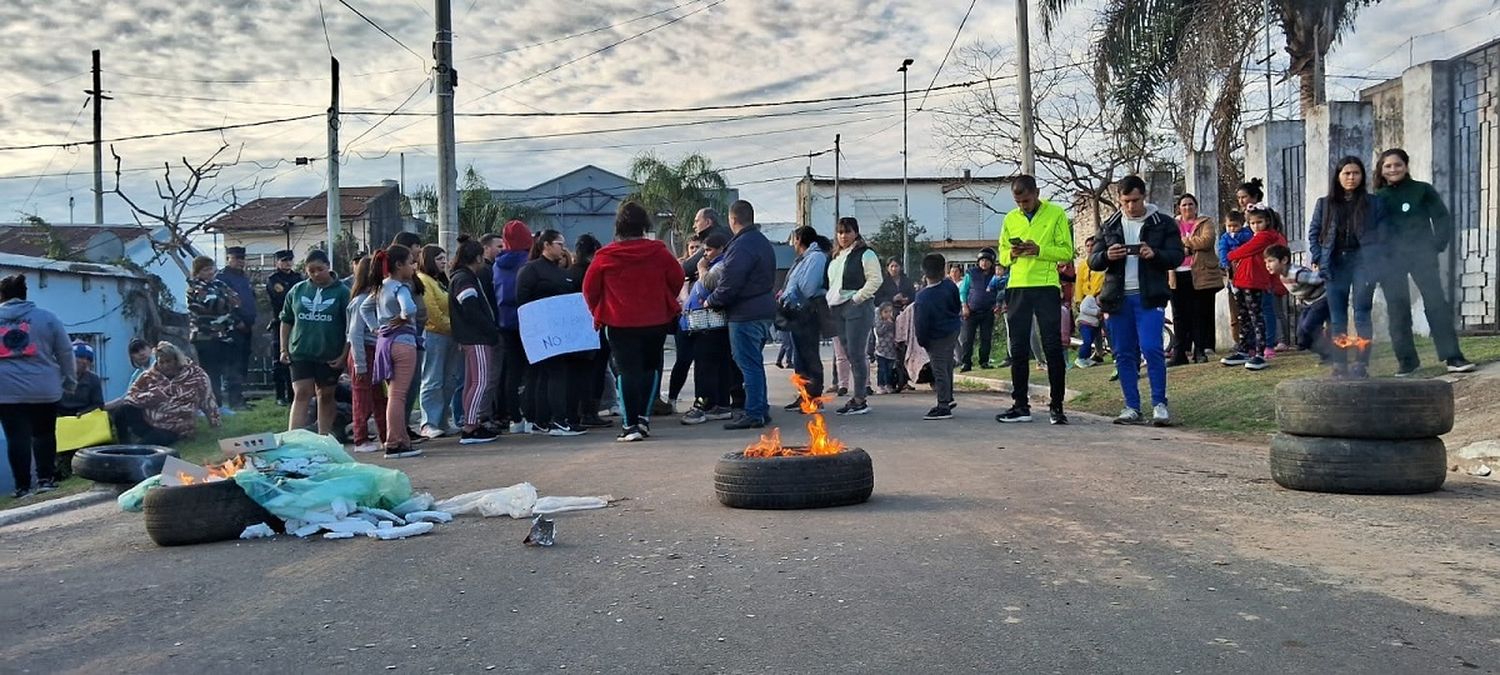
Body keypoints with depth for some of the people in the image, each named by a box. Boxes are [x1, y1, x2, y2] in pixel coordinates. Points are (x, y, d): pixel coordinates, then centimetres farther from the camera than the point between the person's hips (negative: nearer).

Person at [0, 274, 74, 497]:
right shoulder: (47, 317, 3)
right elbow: (65, 353, 4)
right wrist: (69, 382, 13)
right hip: (43, 388, 0)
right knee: (44, 434, 15)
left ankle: (22, 486, 8)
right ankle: (45, 479, 15)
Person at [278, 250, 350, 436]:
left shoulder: (342, 292, -3)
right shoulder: (297, 291, 6)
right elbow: (286, 321, 14)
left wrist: (344, 355, -8)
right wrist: (283, 349, 7)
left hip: (330, 356, -1)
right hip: (301, 353, 1)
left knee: (326, 396, 11)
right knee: (301, 395, -6)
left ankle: (324, 437, 21)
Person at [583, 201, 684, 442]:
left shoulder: (605, 256, -5)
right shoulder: (658, 251, -4)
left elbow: (589, 288, 2)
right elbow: (677, 279, 4)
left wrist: (598, 312, 17)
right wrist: (666, 303, 21)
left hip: (620, 323, -1)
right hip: (656, 320, 1)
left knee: (627, 371, 2)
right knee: (651, 367, 16)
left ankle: (630, 424, -2)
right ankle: (644, 417, 15)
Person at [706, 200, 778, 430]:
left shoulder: (741, 246, -17)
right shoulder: (763, 242, 16)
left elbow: (729, 284, -21)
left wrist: (710, 301, -4)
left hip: (745, 314, -10)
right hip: (764, 310, 10)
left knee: (748, 364, -5)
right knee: (755, 363, 16)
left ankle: (753, 413, -3)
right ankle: (761, 410, 21)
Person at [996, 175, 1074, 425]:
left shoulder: (1056, 214, 0)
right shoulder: (1010, 219, 12)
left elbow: (1066, 252, -4)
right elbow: (1002, 255, 14)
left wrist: (1039, 250, -19)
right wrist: (1012, 254, -9)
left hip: (1046, 287, -4)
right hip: (1017, 288, 4)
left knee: (1053, 348, -2)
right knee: (1018, 350, 5)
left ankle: (1056, 406, 5)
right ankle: (1021, 406, 11)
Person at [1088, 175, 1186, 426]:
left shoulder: (1163, 224, 5)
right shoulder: (1109, 226, 13)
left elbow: (1177, 256, 0)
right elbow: (1093, 261, 10)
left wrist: (1155, 254, -20)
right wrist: (1107, 256, -13)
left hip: (1149, 297, -3)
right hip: (1118, 298, 4)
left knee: (1152, 348, -13)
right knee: (1124, 354, 6)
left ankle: (1159, 403, -3)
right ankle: (1132, 407, 12)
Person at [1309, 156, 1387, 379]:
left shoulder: (1374, 203, 6)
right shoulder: (1324, 204, 10)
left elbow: (1382, 234, 4)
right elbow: (1313, 233, 11)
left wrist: (1377, 262, -6)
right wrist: (1317, 259, 0)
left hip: (1362, 262, -2)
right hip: (1335, 264, 2)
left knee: (1362, 313, -7)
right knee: (1337, 316, 3)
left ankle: (1362, 364, -5)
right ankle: (1339, 364, 6)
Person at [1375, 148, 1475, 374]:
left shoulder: (1422, 190, 6)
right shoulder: (1377, 197, 10)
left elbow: (1443, 218, 4)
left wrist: (1437, 245, -7)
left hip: (1421, 254, -2)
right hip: (1390, 260, 2)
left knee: (1436, 303, -9)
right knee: (1397, 309, 1)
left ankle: (1452, 357, -9)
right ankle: (1407, 360, 6)